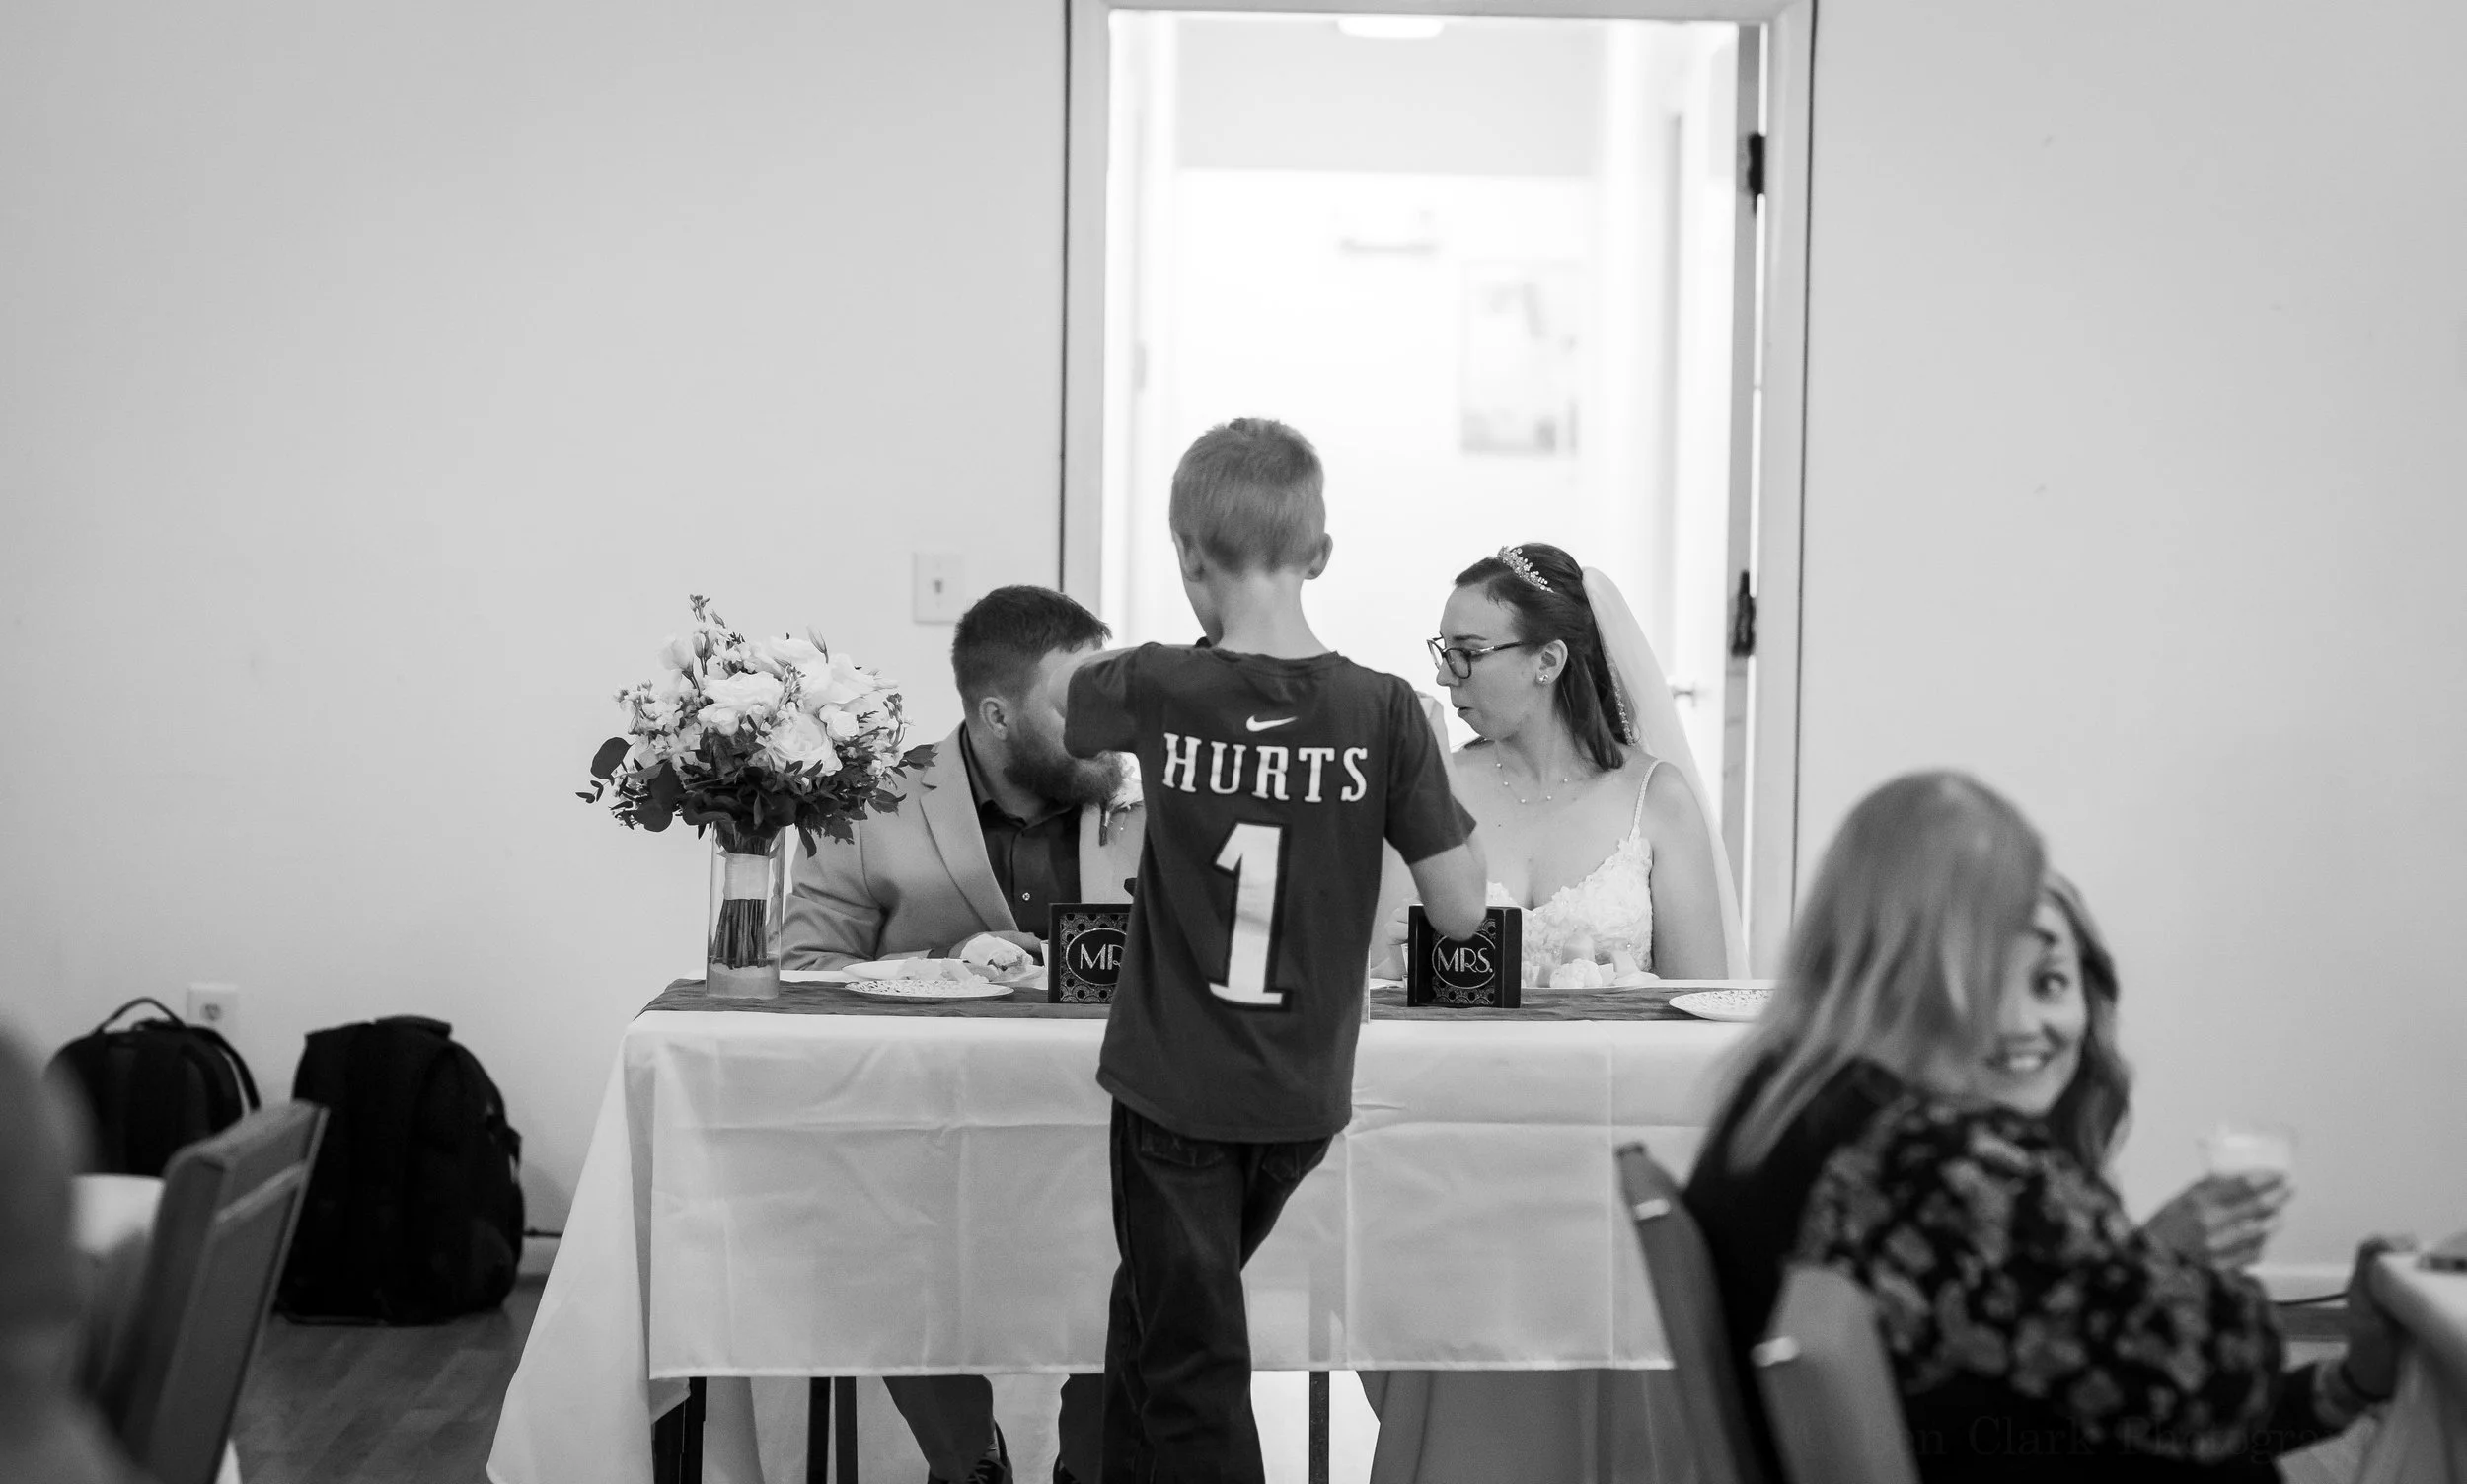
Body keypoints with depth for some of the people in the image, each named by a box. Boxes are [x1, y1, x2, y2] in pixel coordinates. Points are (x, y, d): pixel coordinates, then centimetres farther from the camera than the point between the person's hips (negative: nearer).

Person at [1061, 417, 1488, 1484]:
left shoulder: (1157, 691, -12)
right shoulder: (1381, 712, -10)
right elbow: (1460, 911, -8)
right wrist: (1423, 782, 7)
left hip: (1176, 1090, -3)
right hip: (1303, 1096, 3)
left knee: (1189, 1366, 5)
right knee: (1153, 1311, 26)